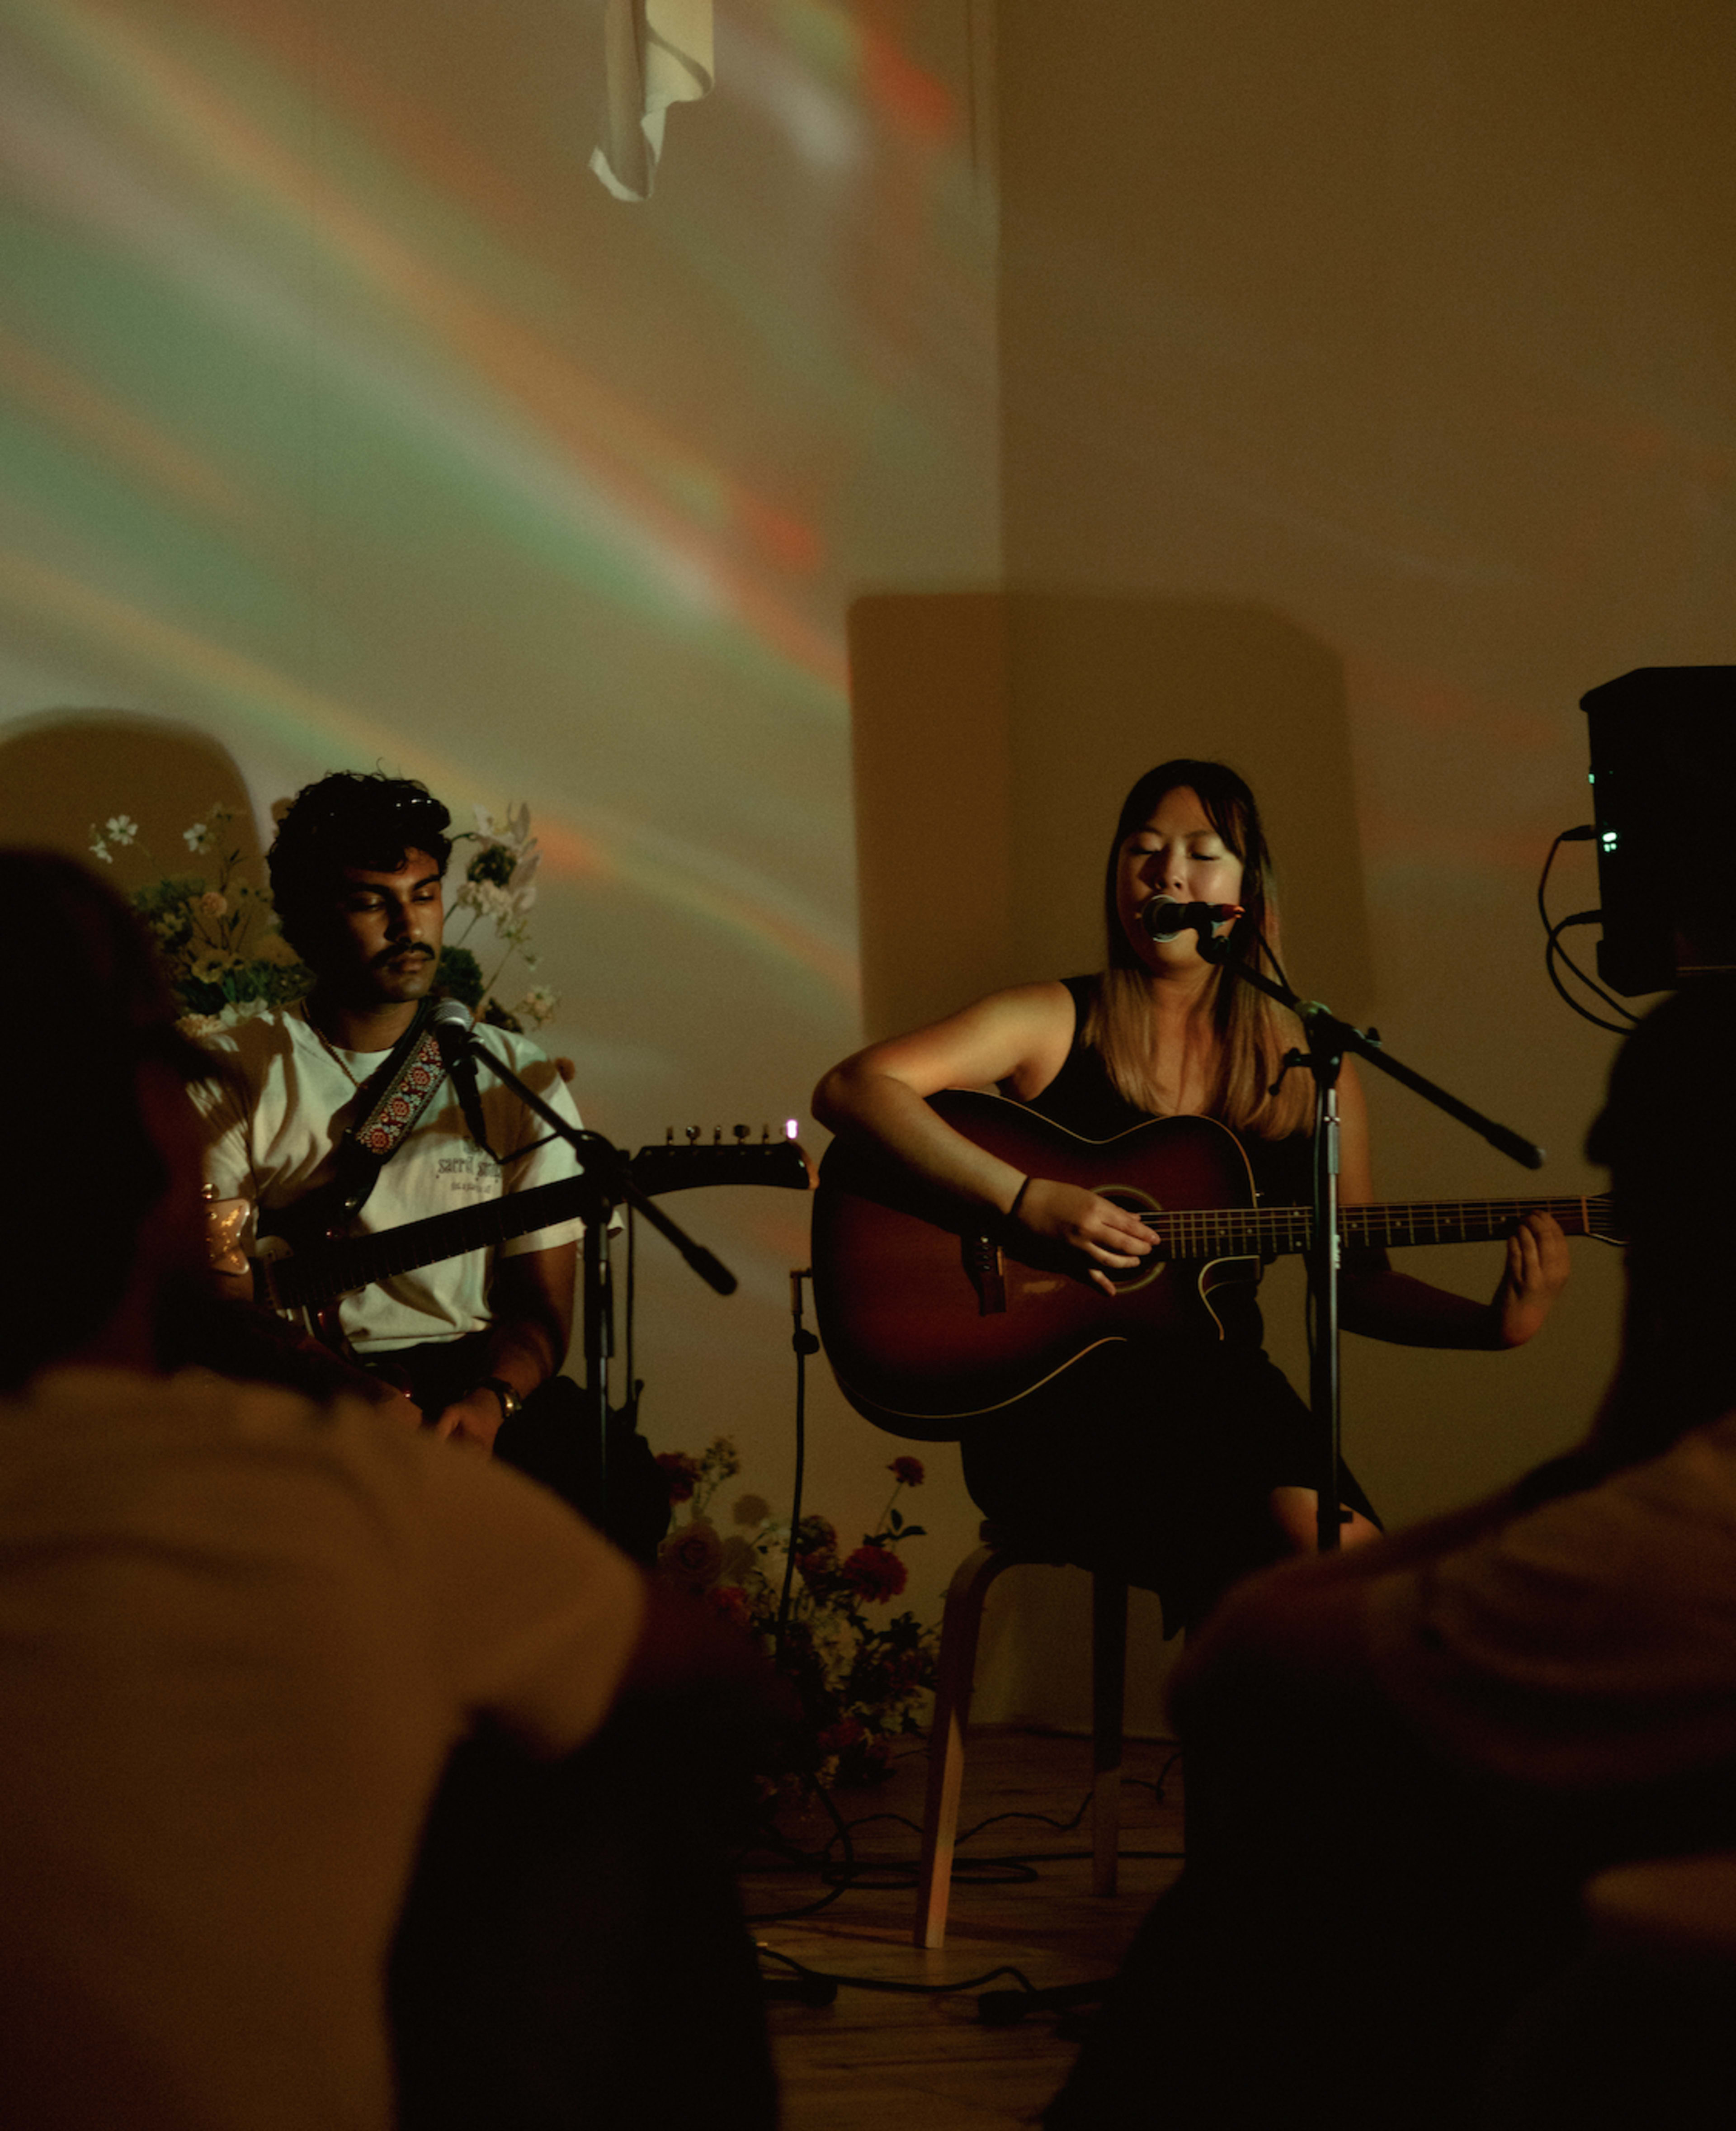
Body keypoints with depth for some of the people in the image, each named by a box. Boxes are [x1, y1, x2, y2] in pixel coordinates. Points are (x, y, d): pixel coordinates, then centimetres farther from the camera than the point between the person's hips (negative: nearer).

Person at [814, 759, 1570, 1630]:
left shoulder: (1308, 1070, 11)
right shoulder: (1056, 1023, 2)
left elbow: (1356, 1281, 16)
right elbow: (850, 1090, -11)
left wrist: (1498, 1323, -2)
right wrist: (1027, 1199, -20)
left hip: (1219, 1389, 4)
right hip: (1052, 1398, -3)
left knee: (1346, 1551, -29)